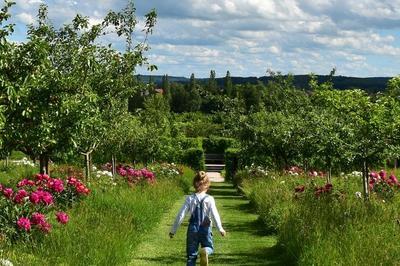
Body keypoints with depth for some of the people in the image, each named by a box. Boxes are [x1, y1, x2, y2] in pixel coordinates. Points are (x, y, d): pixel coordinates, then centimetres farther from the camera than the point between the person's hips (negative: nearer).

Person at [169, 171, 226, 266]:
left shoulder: (190, 199, -4)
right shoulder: (209, 199, -7)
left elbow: (181, 215, -5)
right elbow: (215, 214, -12)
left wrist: (173, 230, 2)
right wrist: (220, 228, -2)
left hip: (193, 229, 1)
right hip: (205, 229, -1)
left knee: (191, 255, 10)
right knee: (209, 247, 17)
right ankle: (205, 251, -19)